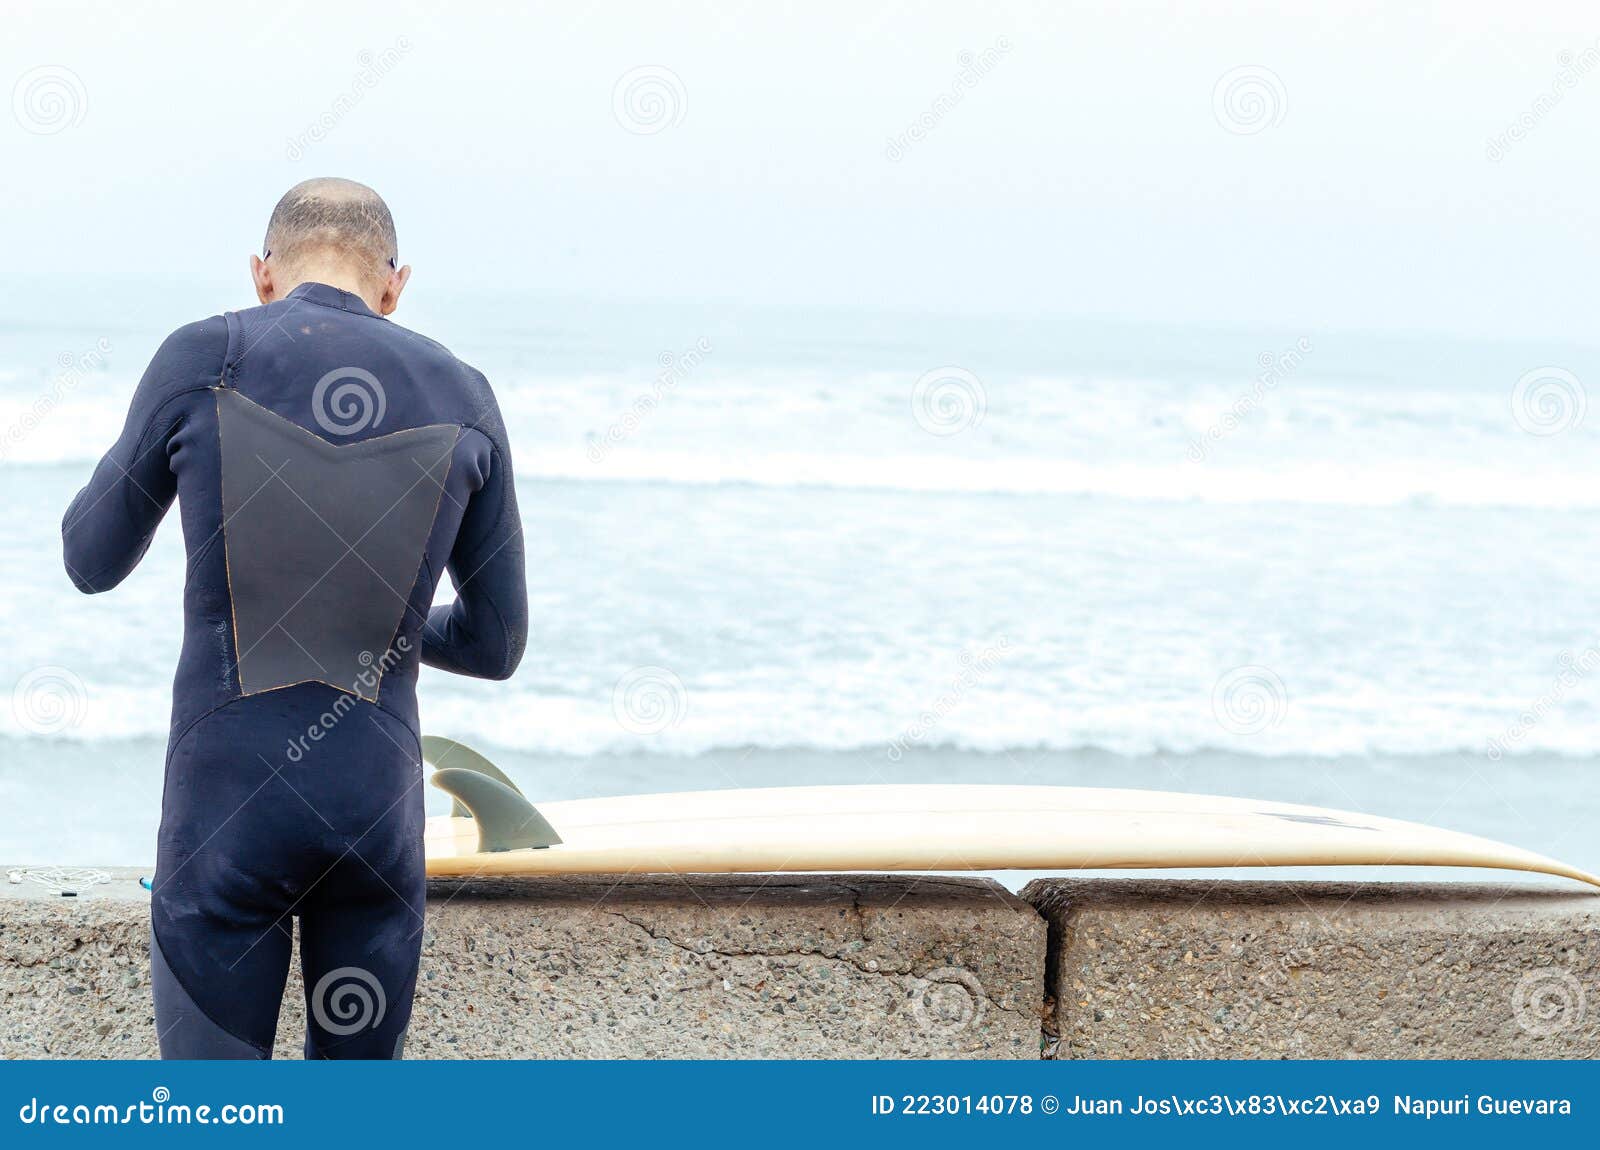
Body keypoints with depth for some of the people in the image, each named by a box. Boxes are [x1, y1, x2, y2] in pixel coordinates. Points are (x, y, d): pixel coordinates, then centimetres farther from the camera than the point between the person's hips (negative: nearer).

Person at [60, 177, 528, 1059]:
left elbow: (92, 562, 10)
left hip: (222, 808, -2)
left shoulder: (201, 362, -4)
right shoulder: (461, 399, 3)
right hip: (376, 805, 2)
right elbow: (496, 646, 11)